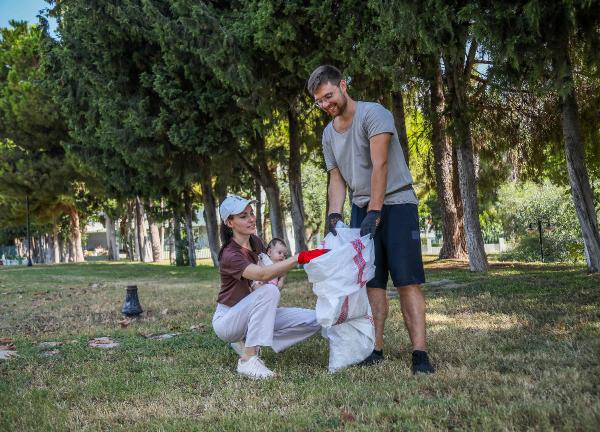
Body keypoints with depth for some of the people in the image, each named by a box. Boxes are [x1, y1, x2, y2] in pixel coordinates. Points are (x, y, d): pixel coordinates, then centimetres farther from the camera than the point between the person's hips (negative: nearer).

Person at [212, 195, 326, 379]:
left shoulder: (256, 242, 3)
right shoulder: (230, 255, -23)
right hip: (227, 320, -8)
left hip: (250, 315, 8)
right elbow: (262, 274, -40)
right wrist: (300, 257, -48)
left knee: (313, 321, -11)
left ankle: (248, 346, -3)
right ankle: (248, 359, -30)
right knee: (269, 290, -36)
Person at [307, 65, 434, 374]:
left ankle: (419, 353, -12)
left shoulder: (373, 114, -12)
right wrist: (334, 213, -9)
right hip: (362, 208, 6)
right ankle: (375, 349, 5)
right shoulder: (329, 133, 11)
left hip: (396, 202, -6)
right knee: (371, 281, 2)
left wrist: (374, 212, -27)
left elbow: (380, 164, -21)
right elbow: (336, 179, 8)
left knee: (407, 280, -10)